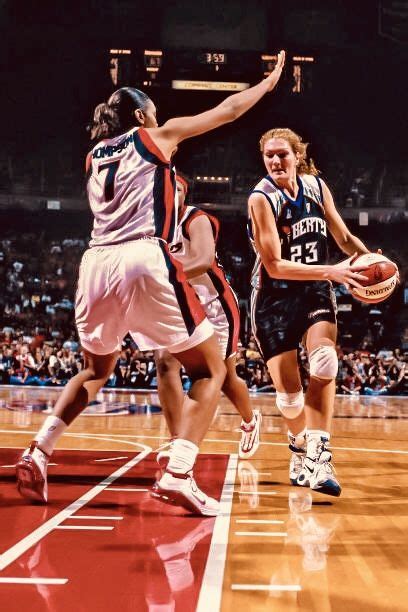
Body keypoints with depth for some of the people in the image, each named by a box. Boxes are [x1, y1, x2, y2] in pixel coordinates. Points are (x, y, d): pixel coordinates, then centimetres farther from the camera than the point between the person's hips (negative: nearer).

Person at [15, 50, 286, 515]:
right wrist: (270, 81, 36)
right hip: (144, 260, -5)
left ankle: (38, 452, 13)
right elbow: (229, 110, 21)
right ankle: (177, 475, -10)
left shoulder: (94, 156, 26)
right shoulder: (159, 136, 14)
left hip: (96, 264, 6)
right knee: (210, 371, 7)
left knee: (96, 371, 29)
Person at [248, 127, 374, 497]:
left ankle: (318, 456, -26)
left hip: (315, 292, 3)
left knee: (325, 362, -26)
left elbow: (344, 237, 11)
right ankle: (300, 449, 30)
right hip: (275, 298, -3)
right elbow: (275, 266, -21)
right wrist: (331, 272, -29)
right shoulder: (262, 198, -15)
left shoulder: (317, 186, 0)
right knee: (289, 396, -1)